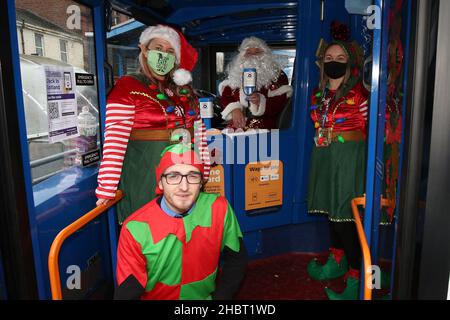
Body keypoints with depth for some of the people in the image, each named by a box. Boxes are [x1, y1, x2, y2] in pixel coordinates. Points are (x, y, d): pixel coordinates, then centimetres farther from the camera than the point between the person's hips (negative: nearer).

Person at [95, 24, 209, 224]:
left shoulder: (184, 90, 12)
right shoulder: (127, 87, -6)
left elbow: (198, 132, 15)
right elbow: (115, 140, -14)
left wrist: (203, 170, 13)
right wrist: (107, 189, -18)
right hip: (145, 174, -5)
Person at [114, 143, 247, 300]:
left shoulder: (219, 209, -11)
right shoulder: (135, 228, -15)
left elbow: (236, 259, 2)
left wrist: (220, 296, -6)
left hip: (206, 296, 2)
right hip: (155, 296, -2)